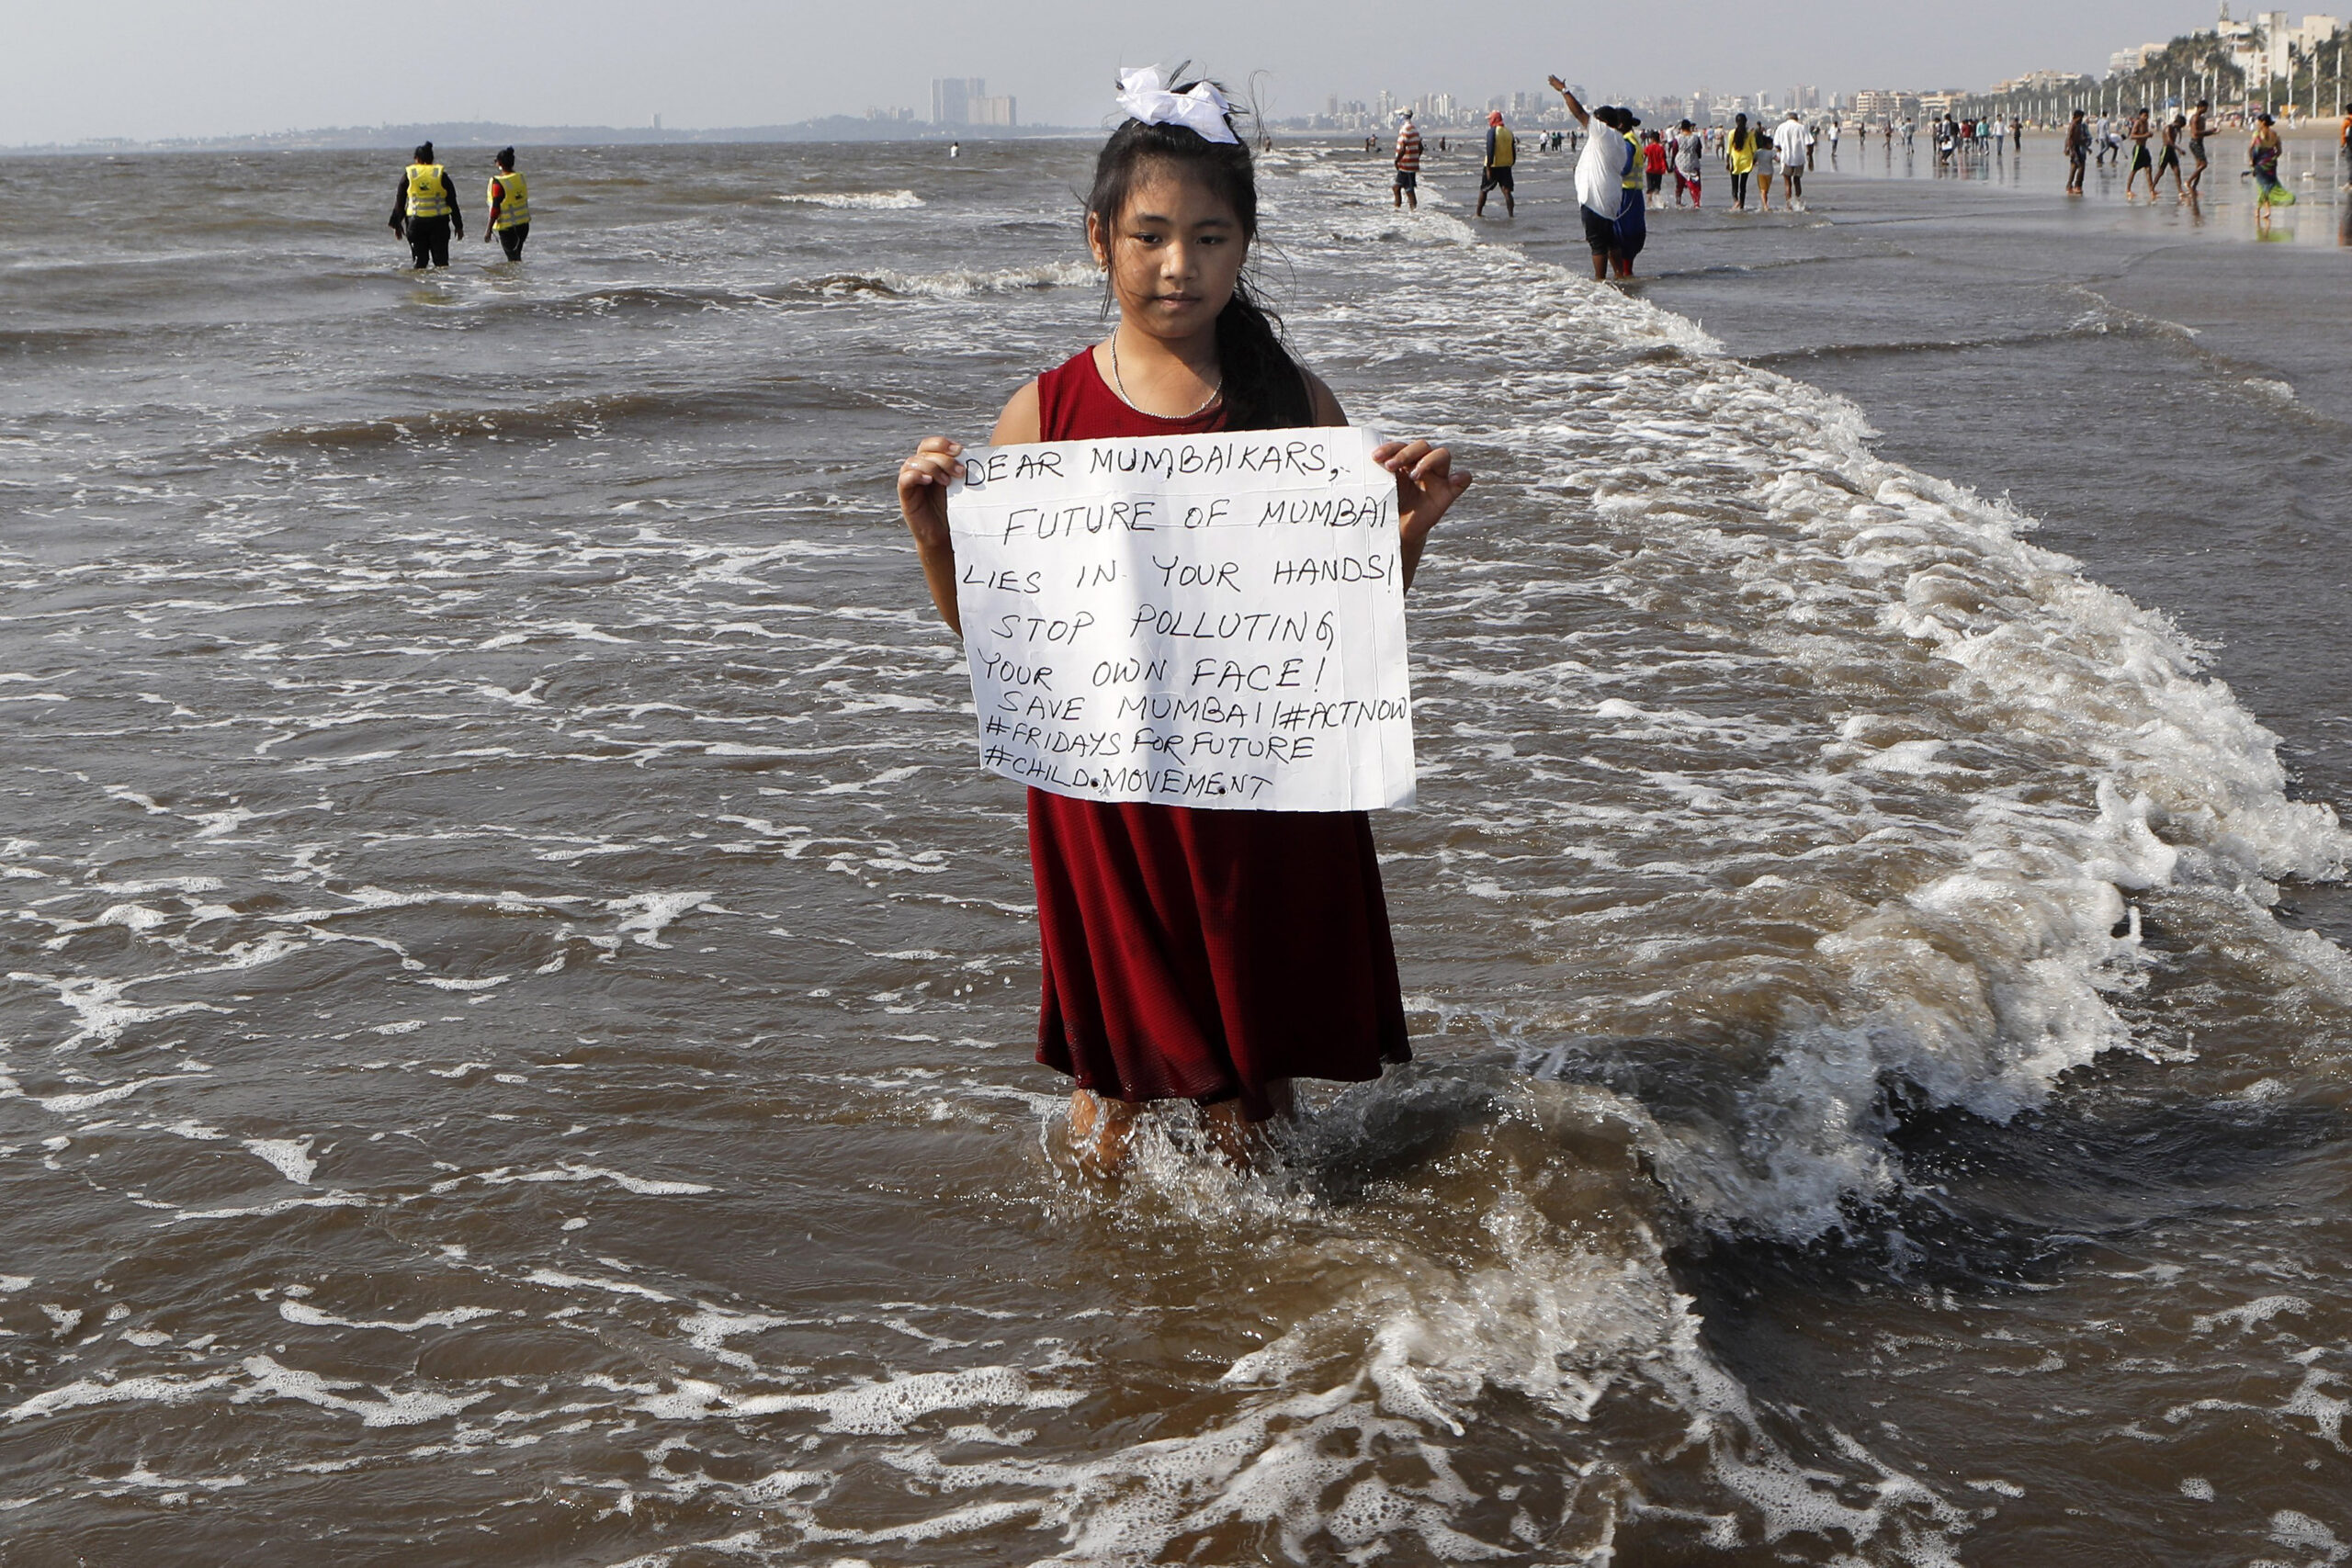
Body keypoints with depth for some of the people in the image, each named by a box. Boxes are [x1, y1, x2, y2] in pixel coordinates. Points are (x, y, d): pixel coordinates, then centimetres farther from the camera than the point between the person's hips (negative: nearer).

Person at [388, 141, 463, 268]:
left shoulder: (408, 174, 2)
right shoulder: (441, 174, 1)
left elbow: (399, 202, 5)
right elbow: (452, 202, 3)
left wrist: (397, 224, 14)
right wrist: (459, 226, 10)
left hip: (415, 221, 0)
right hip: (439, 221, 0)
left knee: (420, 259, 7)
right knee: (441, 259, 4)